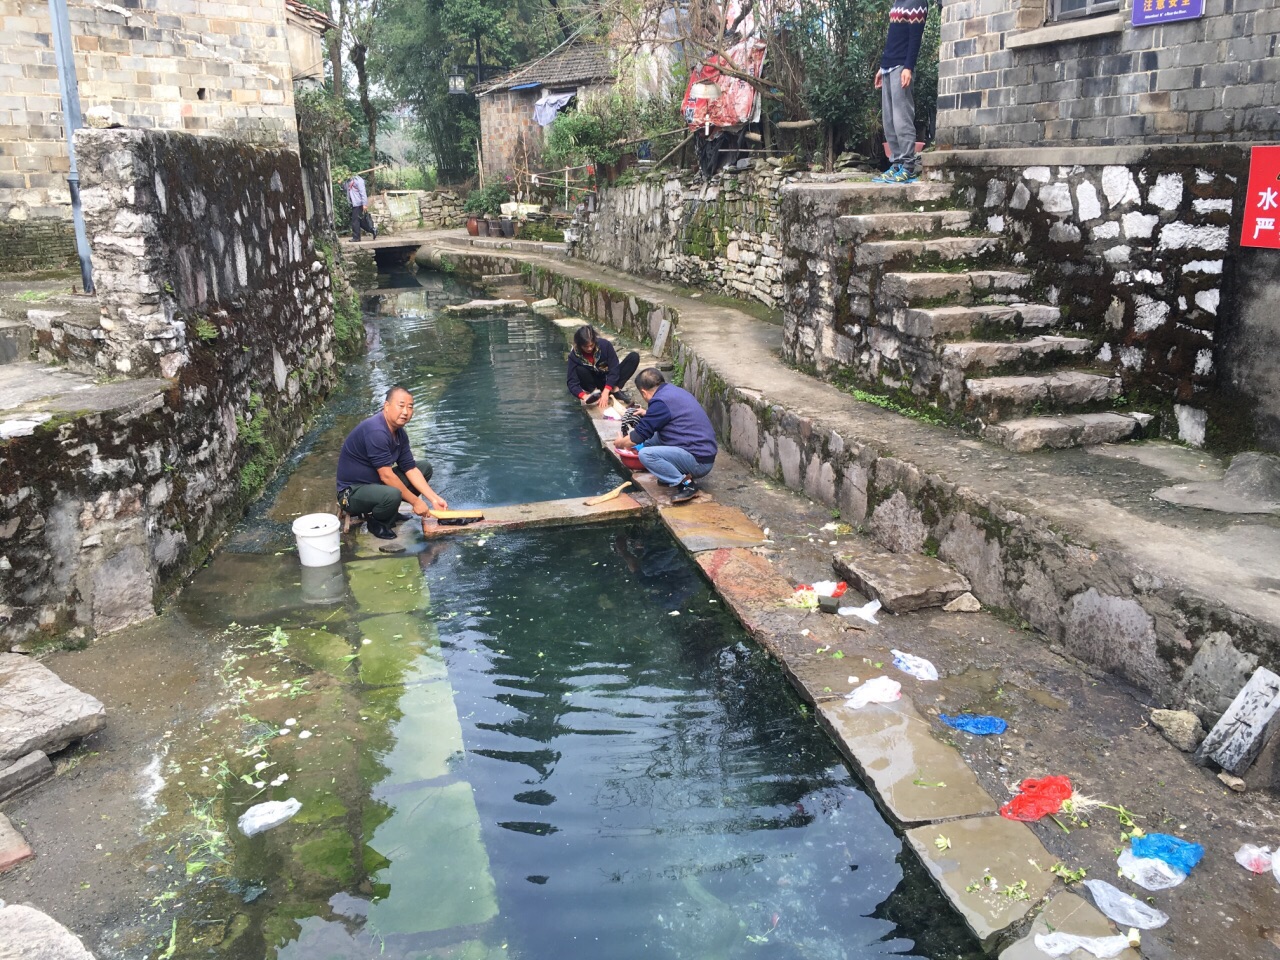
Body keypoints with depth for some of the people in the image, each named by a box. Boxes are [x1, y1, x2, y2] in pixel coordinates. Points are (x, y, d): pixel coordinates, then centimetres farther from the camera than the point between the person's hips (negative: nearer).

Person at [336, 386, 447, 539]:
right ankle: (375, 522, -5)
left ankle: (390, 512, 10)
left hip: (378, 483, 10)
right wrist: (415, 501, -19)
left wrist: (434, 499, -3)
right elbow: (386, 476, -27)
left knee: (425, 468, 9)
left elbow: (410, 469, 5)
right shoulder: (376, 431, -28)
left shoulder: (400, 433, 2)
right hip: (353, 491, -10)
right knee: (392, 495, -39)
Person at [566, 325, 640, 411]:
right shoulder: (574, 355, -20)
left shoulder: (605, 344, -22)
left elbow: (614, 370, -23)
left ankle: (616, 390, -24)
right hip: (594, 383, -1)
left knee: (634, 356, -20)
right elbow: (572, 382, -23)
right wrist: (584, 396, -42)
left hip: (609, 381, 1)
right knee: (580, 370, -32)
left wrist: (605, 392, -34)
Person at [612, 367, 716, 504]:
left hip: (699, 462, -9)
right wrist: (647, 414, 47)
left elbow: (639, 436, -8)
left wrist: (621, 443, 12)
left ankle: (686, 483, -14)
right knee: (651, 440, 14)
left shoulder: (661, 401, -15)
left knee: (645, 454, -20)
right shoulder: (676, 391, 12)